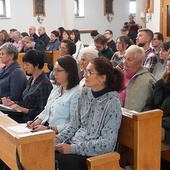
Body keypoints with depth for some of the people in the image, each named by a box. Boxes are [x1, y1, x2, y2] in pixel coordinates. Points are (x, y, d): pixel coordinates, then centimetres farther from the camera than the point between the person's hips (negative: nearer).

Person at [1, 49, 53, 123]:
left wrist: (22, 109, -17)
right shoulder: (31, 80, 10)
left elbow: (42, 112, -17)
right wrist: (13, 103, 4)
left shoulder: (44, 84, -17)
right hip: (24, 116, 8)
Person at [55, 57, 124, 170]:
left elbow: (106, 143, -19)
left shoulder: (112, 102, -17)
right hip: (76, 143, 6)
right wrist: (57, 139, -5)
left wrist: (73, 149, -20)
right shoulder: (85, 92, 4)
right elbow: (74, 124, 10)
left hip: (97, 153, -6)